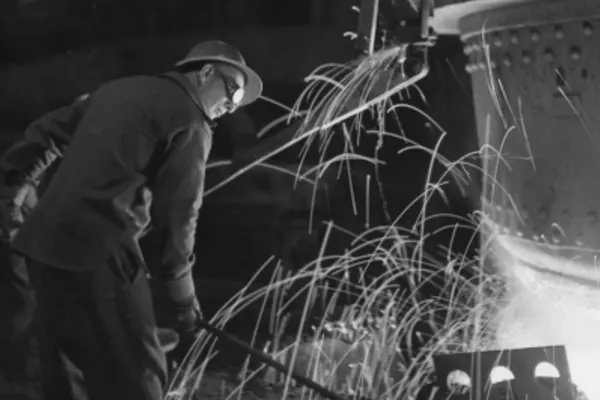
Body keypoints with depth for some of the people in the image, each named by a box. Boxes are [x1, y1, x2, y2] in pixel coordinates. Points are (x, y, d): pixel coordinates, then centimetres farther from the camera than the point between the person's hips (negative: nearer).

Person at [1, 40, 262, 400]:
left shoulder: (117, 89, 23)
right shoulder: (190, 120, -2)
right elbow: (175, 213, -4)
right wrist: (180, 297, 5)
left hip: (44, 241, 9)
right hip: (98, 251, -9)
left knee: (71, 370, 18)